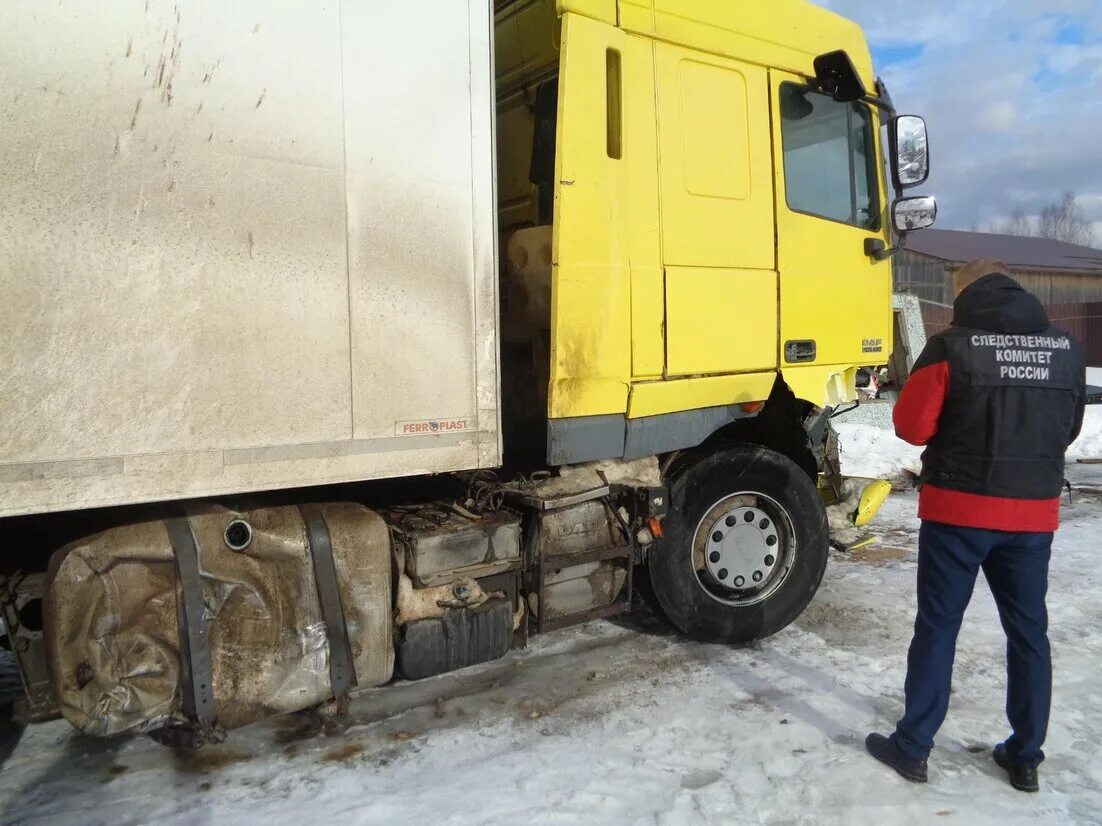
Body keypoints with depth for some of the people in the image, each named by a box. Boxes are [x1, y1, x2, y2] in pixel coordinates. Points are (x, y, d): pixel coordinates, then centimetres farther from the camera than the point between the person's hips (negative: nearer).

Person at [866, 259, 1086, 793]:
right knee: (1029, 632, 16)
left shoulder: (951, 348, -12)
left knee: (937, 628, 6)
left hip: (959, 509, -4)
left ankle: (912, 747, 16)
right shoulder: (1067, 351, 4)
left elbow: (912, 426, -9)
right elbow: (1067, 431, 13)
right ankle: (1026, 757, 26)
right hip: (1033, 513, 4)